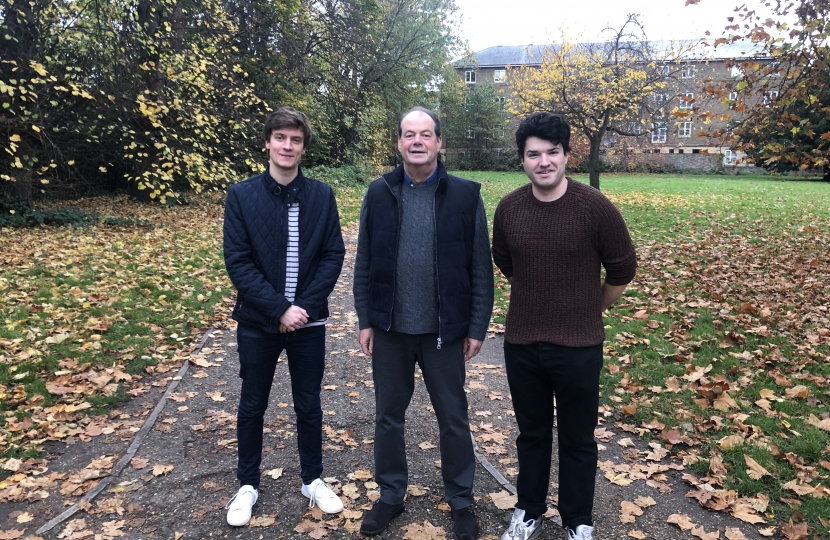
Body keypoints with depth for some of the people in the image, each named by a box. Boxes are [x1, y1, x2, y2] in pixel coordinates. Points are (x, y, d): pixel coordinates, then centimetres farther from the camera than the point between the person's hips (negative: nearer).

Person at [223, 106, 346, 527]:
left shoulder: (321, 195, -1)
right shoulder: (241, 195, -6)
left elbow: (333, 256, -3)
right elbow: (237, 262, -10)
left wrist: (304, 306, -13)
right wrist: (279, 308, -17)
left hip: (309, 320, 1)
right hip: (258, 321, -1)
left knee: (308, 404, 14)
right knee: (252, 405, 14)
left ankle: (312, 479, 33)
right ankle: (247, 484, 34)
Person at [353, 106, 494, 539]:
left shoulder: (465, 195, -5)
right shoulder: (379, 193, 0)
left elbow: (481, 268, -4)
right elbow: (364, 263, 4)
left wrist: (477, 327, -5)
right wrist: (365, 320, 1)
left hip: (444, 330, -2)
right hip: (389, 329, 2)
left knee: (453, 418, 12)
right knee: (388, 415, 15)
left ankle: (461, 500, 33)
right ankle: (390, 495, 35)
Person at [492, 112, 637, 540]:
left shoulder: (596, 208, -13)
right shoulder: (508, 208, -4)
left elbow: (622, 271, 0)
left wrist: (589, 311, 11)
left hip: (578, 348, -2)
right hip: (521, 344, 3)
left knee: (578, 440, 14)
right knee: (531, 434, 19)